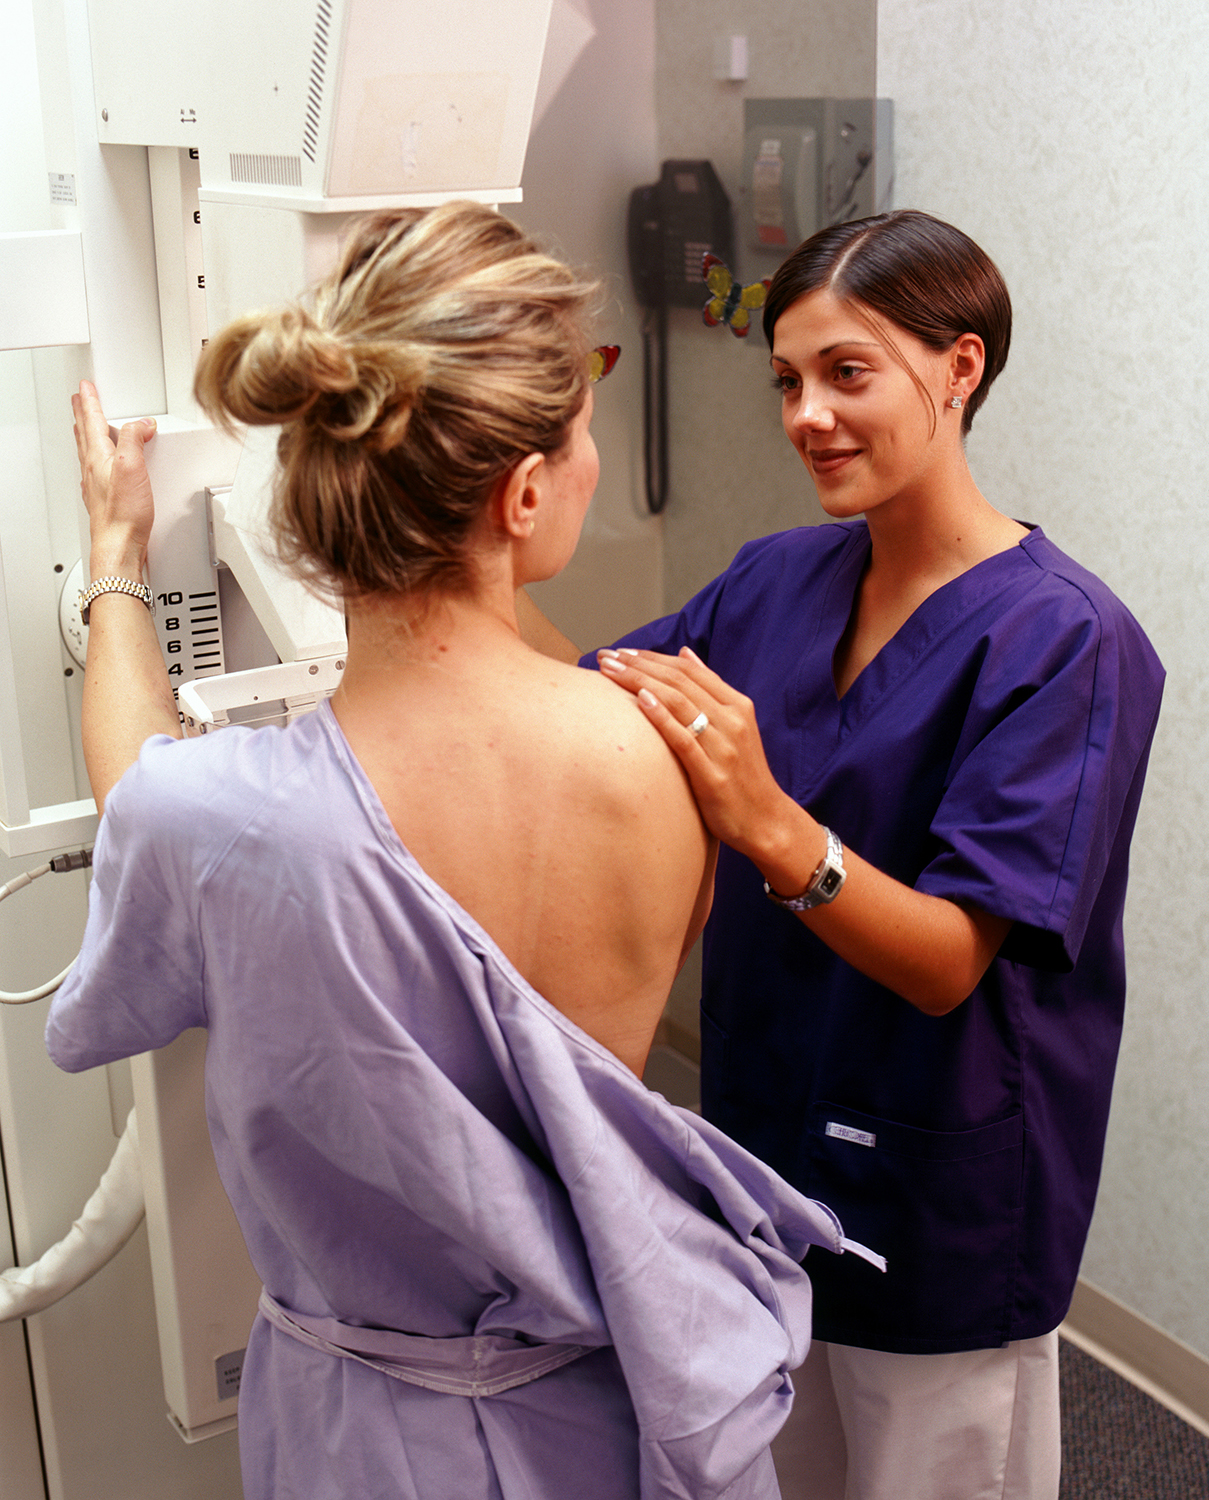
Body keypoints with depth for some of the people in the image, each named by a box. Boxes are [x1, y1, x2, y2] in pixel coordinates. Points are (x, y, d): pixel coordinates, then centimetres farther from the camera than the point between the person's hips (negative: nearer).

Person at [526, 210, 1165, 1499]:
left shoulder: (1061, 640, -20)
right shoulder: (776, 581, -1)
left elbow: (948, 962, -26)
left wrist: (768, 824, -42)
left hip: (943, 1196, -6)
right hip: (773, 1129, 6)